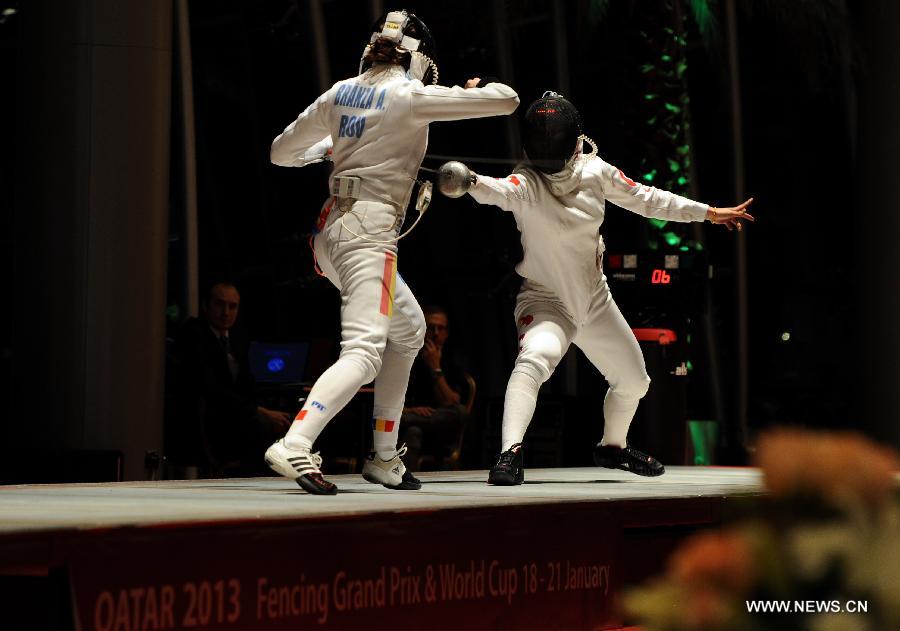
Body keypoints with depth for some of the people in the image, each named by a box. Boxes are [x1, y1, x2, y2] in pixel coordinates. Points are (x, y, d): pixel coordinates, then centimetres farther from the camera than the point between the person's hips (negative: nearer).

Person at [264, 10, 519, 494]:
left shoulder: (341, 93, 10)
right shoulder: (411, 96, -8)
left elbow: (281, 152, 19)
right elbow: (506, 100, -5)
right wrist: (481, 88, 18)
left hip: (331, 229, 8)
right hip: (368, 231, -8)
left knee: (409, 330, 25)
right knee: (363, 354, -16)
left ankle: (383, 457, 23)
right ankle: (294, 448, -37)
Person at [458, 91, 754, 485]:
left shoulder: (594, 171, -8)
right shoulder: (526, 182, -24)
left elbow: (643, 198, 5)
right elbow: (498, 191, -47)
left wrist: (708, 213, 9)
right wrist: (472, 182, -71)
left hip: (594, 300, 6)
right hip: (545, 301, -6)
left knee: (634, 382, 18)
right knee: (534, 360, -37)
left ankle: (613, 447, 45)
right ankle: (510, 454, -42)